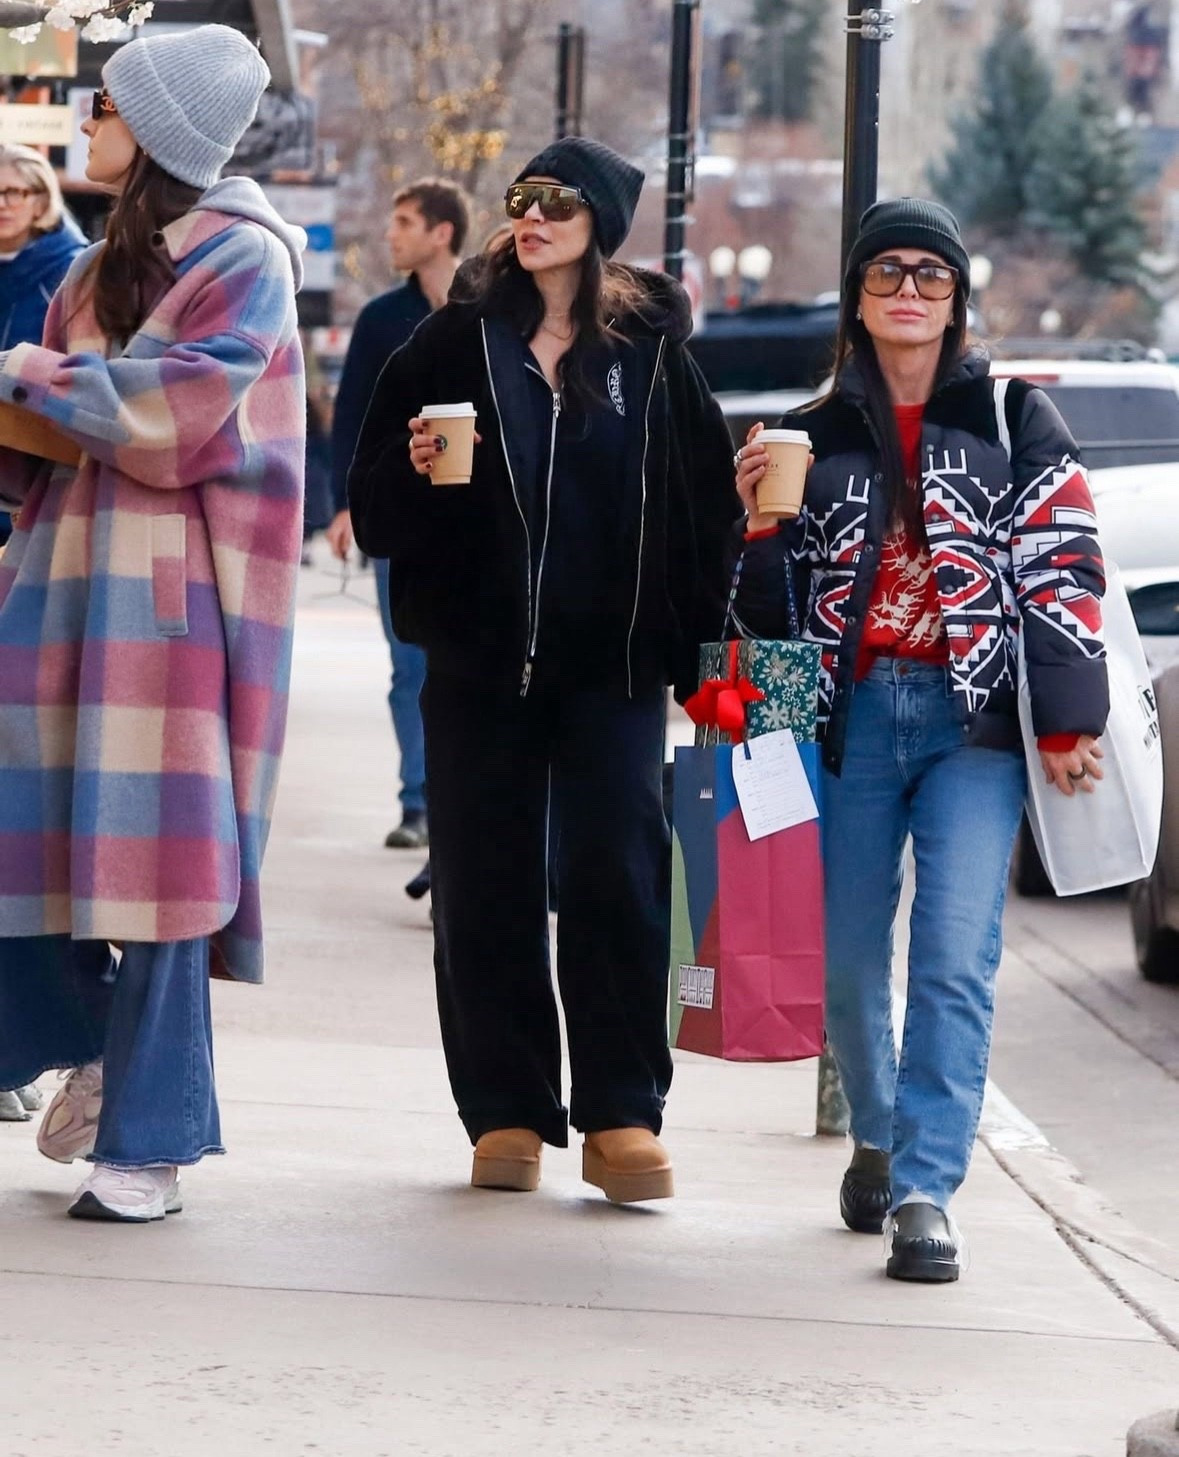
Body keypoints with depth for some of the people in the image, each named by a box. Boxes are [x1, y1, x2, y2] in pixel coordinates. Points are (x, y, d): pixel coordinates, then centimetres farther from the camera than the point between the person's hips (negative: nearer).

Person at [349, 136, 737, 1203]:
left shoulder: (652, 351, 3)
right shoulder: (458, 342, 5)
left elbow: (704, 504, 3)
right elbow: (374, 504, 5)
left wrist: (692, 645, -5)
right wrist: (415, 471, -17)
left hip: (615, 663, -1)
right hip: (480, 660, 1)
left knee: (618, 879, -4)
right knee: (487, 886, 3)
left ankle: (621, 1115, 0)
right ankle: (507, 1113, 10)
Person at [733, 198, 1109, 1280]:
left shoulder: (1015, 422, 7)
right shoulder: (816, 438, 14)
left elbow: (1062, 571, 0)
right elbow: (771, 601, 15)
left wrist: (1069, 721, -8)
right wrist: (759, 521, -5)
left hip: (974, 716, -3)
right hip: (851, 715, 3)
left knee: (957, 958, -14)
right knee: (846, 960, 6)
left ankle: (925, 1189, -15)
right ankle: (877, 1142, 31)